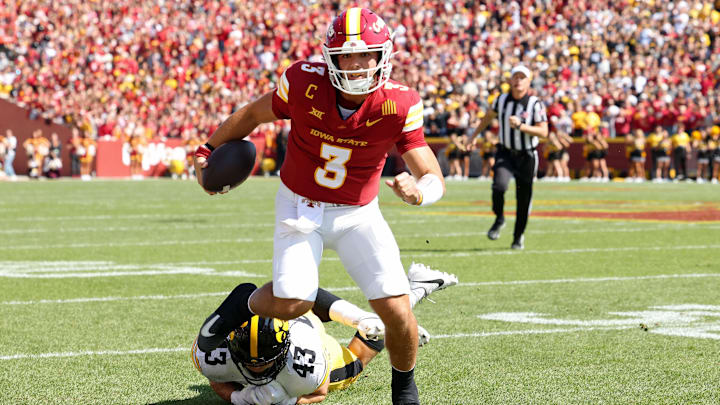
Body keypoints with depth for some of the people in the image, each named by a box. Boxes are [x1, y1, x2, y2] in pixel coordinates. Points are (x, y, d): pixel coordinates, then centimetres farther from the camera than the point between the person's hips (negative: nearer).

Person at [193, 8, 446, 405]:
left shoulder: (398, 106, -21)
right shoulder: (304, 83, -22)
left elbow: (434, 179, -20)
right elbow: (253, 114, -2)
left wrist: (417, 189, -43)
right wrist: (207, 151, 5)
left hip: (358, 213, 1)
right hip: (300, 206, -1)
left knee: (396, 310, -9)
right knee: (292, 303, -18)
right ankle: (248, 302, 19)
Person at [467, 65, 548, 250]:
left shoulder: (535, 104, -12)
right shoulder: (501, 100, -1)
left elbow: (543, 132, -15)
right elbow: (489, 116, 20)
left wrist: (520, 126, -26)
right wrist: (474, 135, 26)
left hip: (526, 156, -1)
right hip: (505, 153, 2)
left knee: (524, 199, 5)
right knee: (499, 186, -23)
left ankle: (519, 235, 26)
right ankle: (499, 219, 4)